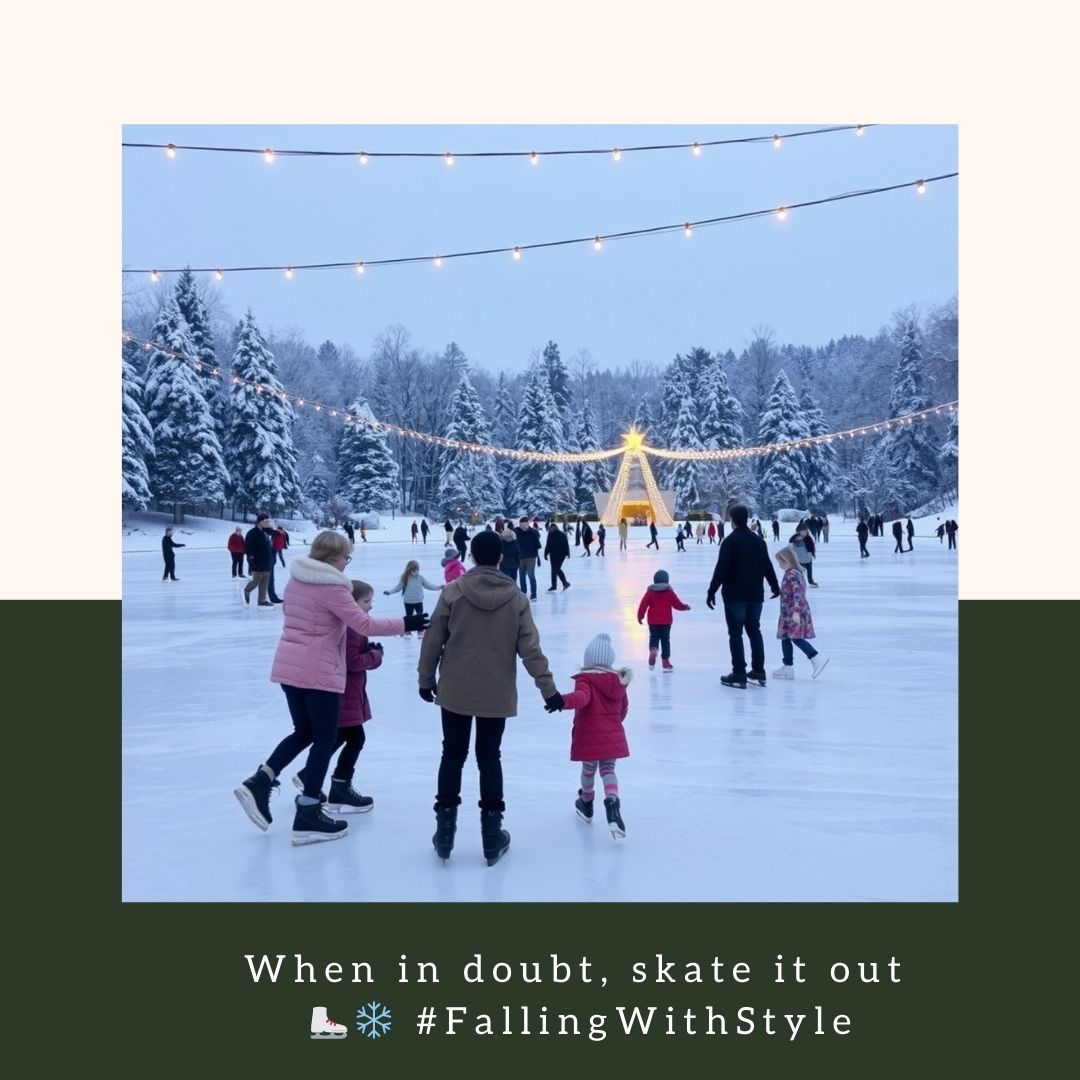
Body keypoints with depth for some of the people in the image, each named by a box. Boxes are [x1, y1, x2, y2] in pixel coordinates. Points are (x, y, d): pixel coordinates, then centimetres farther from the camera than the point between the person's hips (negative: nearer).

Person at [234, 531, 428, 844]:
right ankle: (307, 816, 6)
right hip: (318, 671, -8)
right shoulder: (332, 587, -16)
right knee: (325, 739, 4)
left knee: (304, 732, 21)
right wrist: (405, 624, -11)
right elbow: (364, 624, -17)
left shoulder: (295, 580, 8)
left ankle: (259, 783, 9)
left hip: (288, 666, 8)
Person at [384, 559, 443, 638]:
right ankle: (407, 631, 22)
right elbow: (398, 587, -3)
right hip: (408, 602, -1)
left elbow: (428, 585, 2)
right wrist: (389, 592, -13)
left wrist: (439, 587, -3)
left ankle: (421, 631, 18)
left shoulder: (420, 577, -4)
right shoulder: (405, 578, -9)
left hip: (419, 601, 1)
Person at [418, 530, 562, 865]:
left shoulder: (453, 592, -9)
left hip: (455, 691, -1)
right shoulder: (516, 598, -6)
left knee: (453, 755, 13)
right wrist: (548, 689, 1)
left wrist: (426, 678, 9)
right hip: (497, 694, 1)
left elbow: (433, 640, -5)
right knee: (489, 758, 12)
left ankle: (445, 829, 16)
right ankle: (492, 834, 15)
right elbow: (530, 649, -6)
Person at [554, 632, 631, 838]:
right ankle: (612, 802, -14)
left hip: (589, 738, -4)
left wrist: (563, 700, -53)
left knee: (589, 770, 17)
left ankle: (586, 804, 40)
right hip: (613, 737, 4)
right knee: (608, 770, 13)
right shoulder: (618, 681, 7)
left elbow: (581, 697, -36)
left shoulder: (586, 680, -13)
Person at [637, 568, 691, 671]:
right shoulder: (669, 592, -1)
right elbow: (677, 604, 4)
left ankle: (653, 650, -17)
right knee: (665, 640, 5)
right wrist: (685, 607, 23)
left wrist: (640, 616, 8)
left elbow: (643, 605, -2)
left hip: (653, 621, 1)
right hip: (666, 621, -1)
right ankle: (665, 661, 5)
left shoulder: (650, 592, 1)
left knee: (654, 637, 14)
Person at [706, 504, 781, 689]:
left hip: (734, 595, -6)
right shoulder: (758, 540, 8)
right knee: (754, 631, 15)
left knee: (735, 633, -1)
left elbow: (721, 569, -17)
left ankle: (739, 675, -3)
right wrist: (775, 586, 29)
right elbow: (767, 566, 15)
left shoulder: (730, 541, -12)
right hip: (755, 595, 6)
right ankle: (758, 672, 18)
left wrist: (712, 591, -12)